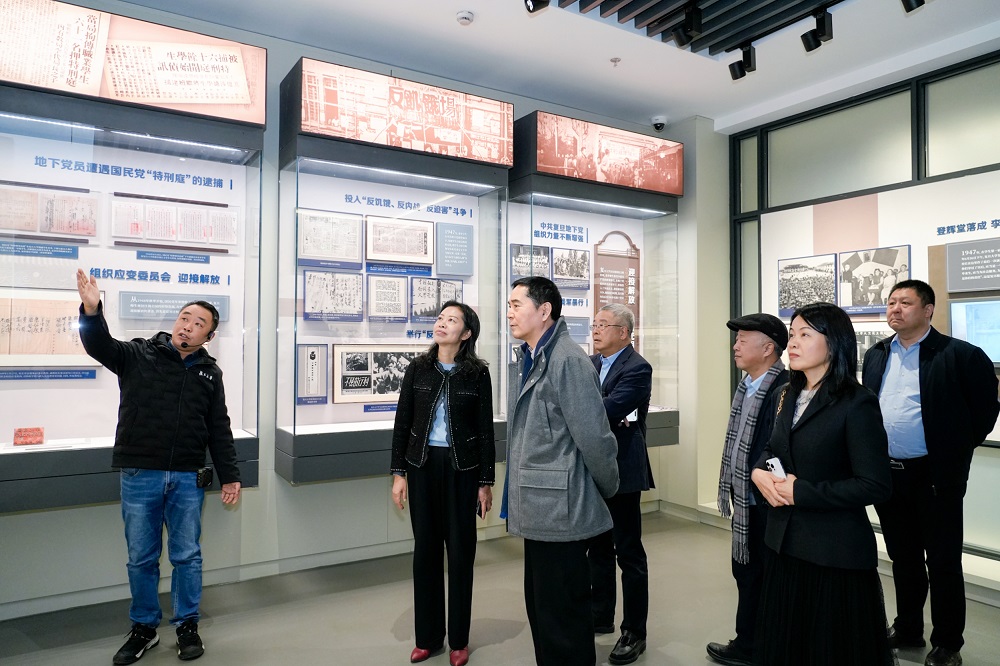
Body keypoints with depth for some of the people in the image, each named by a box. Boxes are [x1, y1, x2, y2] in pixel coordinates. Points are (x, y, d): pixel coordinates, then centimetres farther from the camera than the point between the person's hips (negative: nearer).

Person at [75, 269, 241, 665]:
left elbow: (219, 430, 8)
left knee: (187, 556, 10)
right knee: (141, 558, 12)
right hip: (139, 476, -1)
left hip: (188, 479, 1)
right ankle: (144, 628, 30)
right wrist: (92, 311, -37)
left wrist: (230, 476, 6)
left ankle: (187, 626, 27)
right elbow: (100, 346, -17)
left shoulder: (209, 373, 6)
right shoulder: (138, 356, 1)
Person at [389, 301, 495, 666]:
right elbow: (402, 423, 4)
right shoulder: (418, 369, 2)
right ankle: (427, 636, 24)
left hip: (461, 468, -2)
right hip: (422, 466, 2)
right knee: (425, 548, 9)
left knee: (461, 550, 7)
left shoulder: (478, 373, -4)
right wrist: (398, 473, 0)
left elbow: (485, 430, -2)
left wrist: (485, 481, -3)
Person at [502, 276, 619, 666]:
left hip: (560, 510, -9)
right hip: (538, 510, 9)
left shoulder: (568, 361, -19)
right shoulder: (527, 359, 11)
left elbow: (594, 437, -18)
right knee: (541, 609, 21)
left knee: (563, 619, 5)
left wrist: (608, 489, -4)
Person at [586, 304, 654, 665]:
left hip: (620, 470, -7)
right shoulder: (590, 364, 9)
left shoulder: (637, 368, -14)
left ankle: (635, 632, 18)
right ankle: (600, 617, 34)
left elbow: (608, 410, -24)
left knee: (629, 554, 5)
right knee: (598, 548, 19)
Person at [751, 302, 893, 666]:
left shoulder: (857, 404, -15)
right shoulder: (789, 395, 8)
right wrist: (760, 471, -4)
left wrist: (800, 492, -19)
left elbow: (875, 485, -19)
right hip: (785, 543, 7)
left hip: (835, 553, -7)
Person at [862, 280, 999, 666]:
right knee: (903, 559, 18)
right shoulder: (875, 356, 7)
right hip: (887, 473, 5)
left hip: (935, 476, -5)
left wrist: (960, 449, 0)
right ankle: (907, 631, 34)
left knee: (943, 562, 7)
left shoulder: (959, 355, -10)